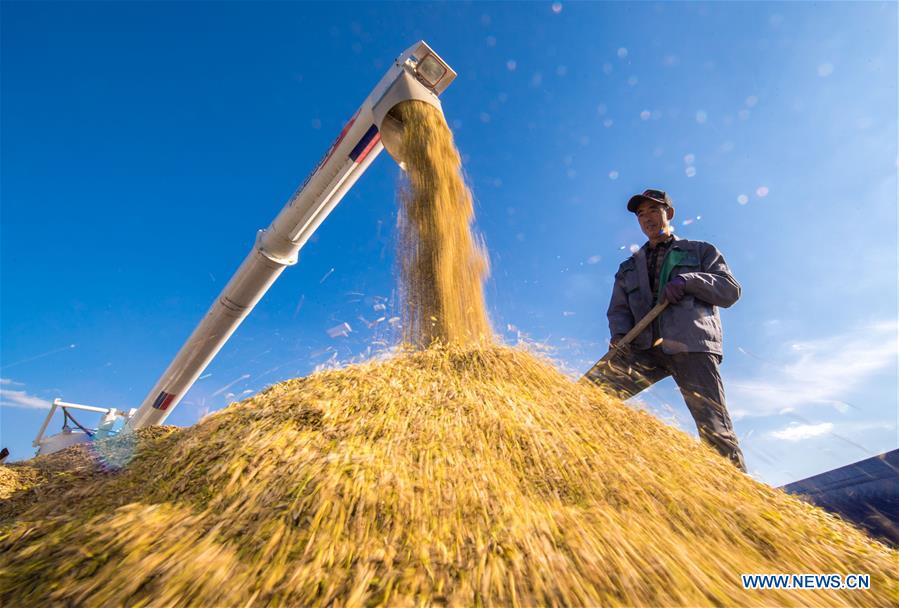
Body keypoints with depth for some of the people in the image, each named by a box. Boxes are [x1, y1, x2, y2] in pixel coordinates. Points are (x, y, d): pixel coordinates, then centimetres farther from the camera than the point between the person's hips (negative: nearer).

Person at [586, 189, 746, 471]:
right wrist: (620, 335, -5)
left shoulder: (701, 251, 21)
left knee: (715, 429, -11)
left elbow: (730, 290, 9)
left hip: (692, 345, -2)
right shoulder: (629, 267, 27)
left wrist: (688, 281, -9)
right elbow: (618, 309, 17)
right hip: (644, 347, 3)